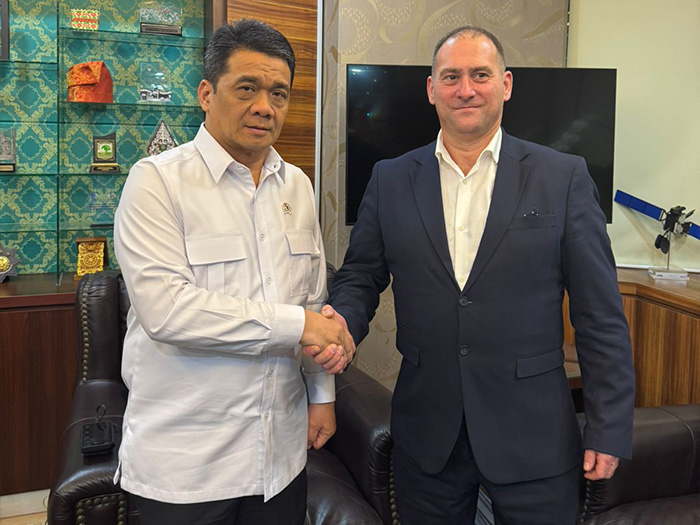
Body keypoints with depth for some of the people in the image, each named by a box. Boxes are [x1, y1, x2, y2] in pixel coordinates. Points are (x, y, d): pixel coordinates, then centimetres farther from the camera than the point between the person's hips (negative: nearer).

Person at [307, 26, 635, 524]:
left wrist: (609, 428, -4)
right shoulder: (390, 180, 2)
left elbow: (600, 315, -3)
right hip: (425, 432, 2)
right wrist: (341, 321, -15)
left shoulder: (563, 177, -4)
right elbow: (360, 278, 7)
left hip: (534, 434, -1)